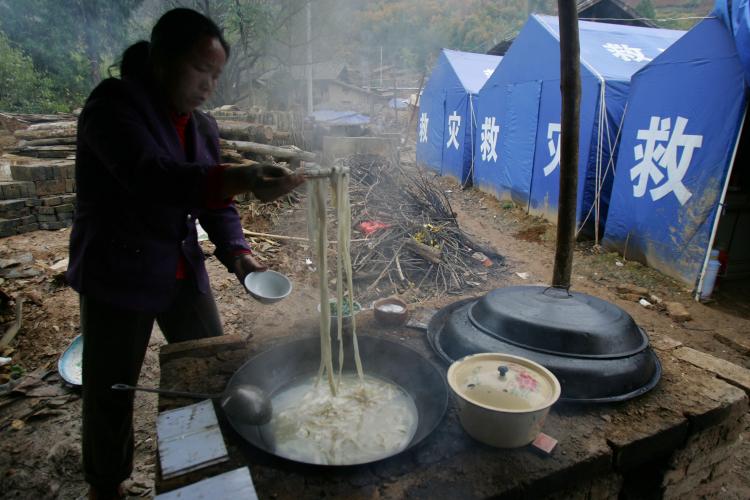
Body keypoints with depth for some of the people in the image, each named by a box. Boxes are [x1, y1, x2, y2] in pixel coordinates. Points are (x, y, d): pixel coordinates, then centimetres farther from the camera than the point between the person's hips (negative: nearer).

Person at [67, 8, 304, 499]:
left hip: (184, 273, 6)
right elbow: (151, 178, -35)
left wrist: (237, 252, -12)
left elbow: (214, 200, 7)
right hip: (117, 276, -6)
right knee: (111, 393, 10)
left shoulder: (203, 126, 4)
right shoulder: (112, 105, -16)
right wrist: (242, 178, -50)